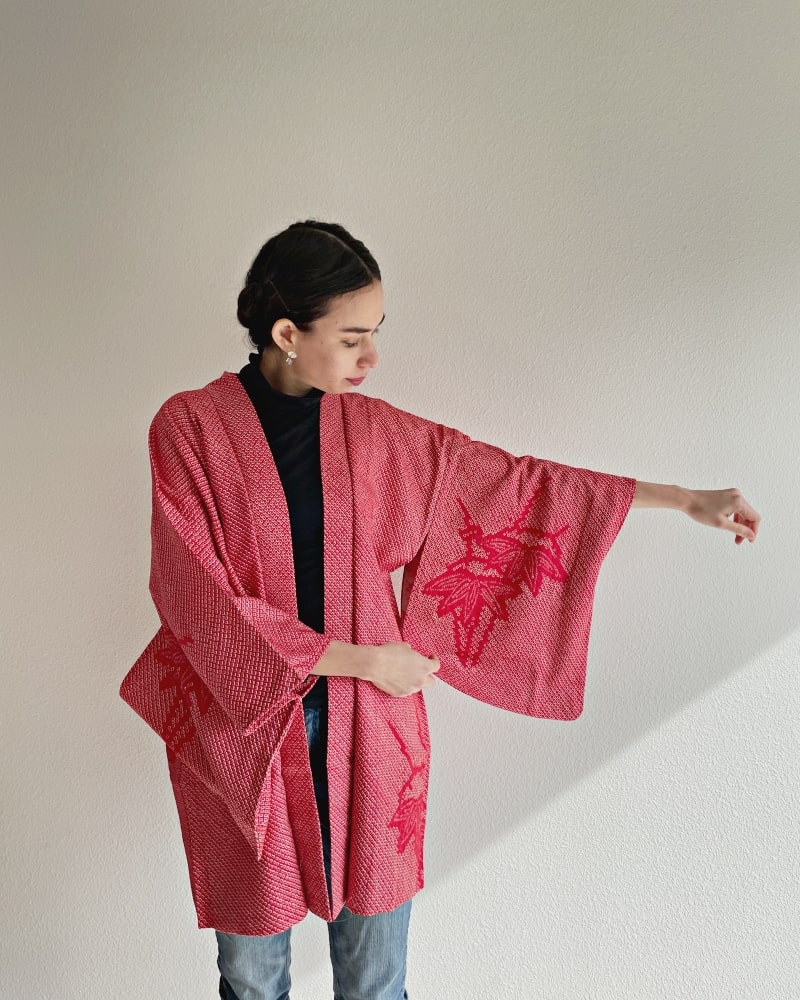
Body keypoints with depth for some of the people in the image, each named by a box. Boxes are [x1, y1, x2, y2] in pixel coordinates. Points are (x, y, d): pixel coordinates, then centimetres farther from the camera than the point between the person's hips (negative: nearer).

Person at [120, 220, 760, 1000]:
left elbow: (515, 483, 4)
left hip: (369, 726, 3)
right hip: (244, 724, -2)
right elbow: (200, 601, -15)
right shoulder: (188, 427, -11)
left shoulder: (377, 431, -1)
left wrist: (683, 498, 5)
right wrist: (358, 658, -16)